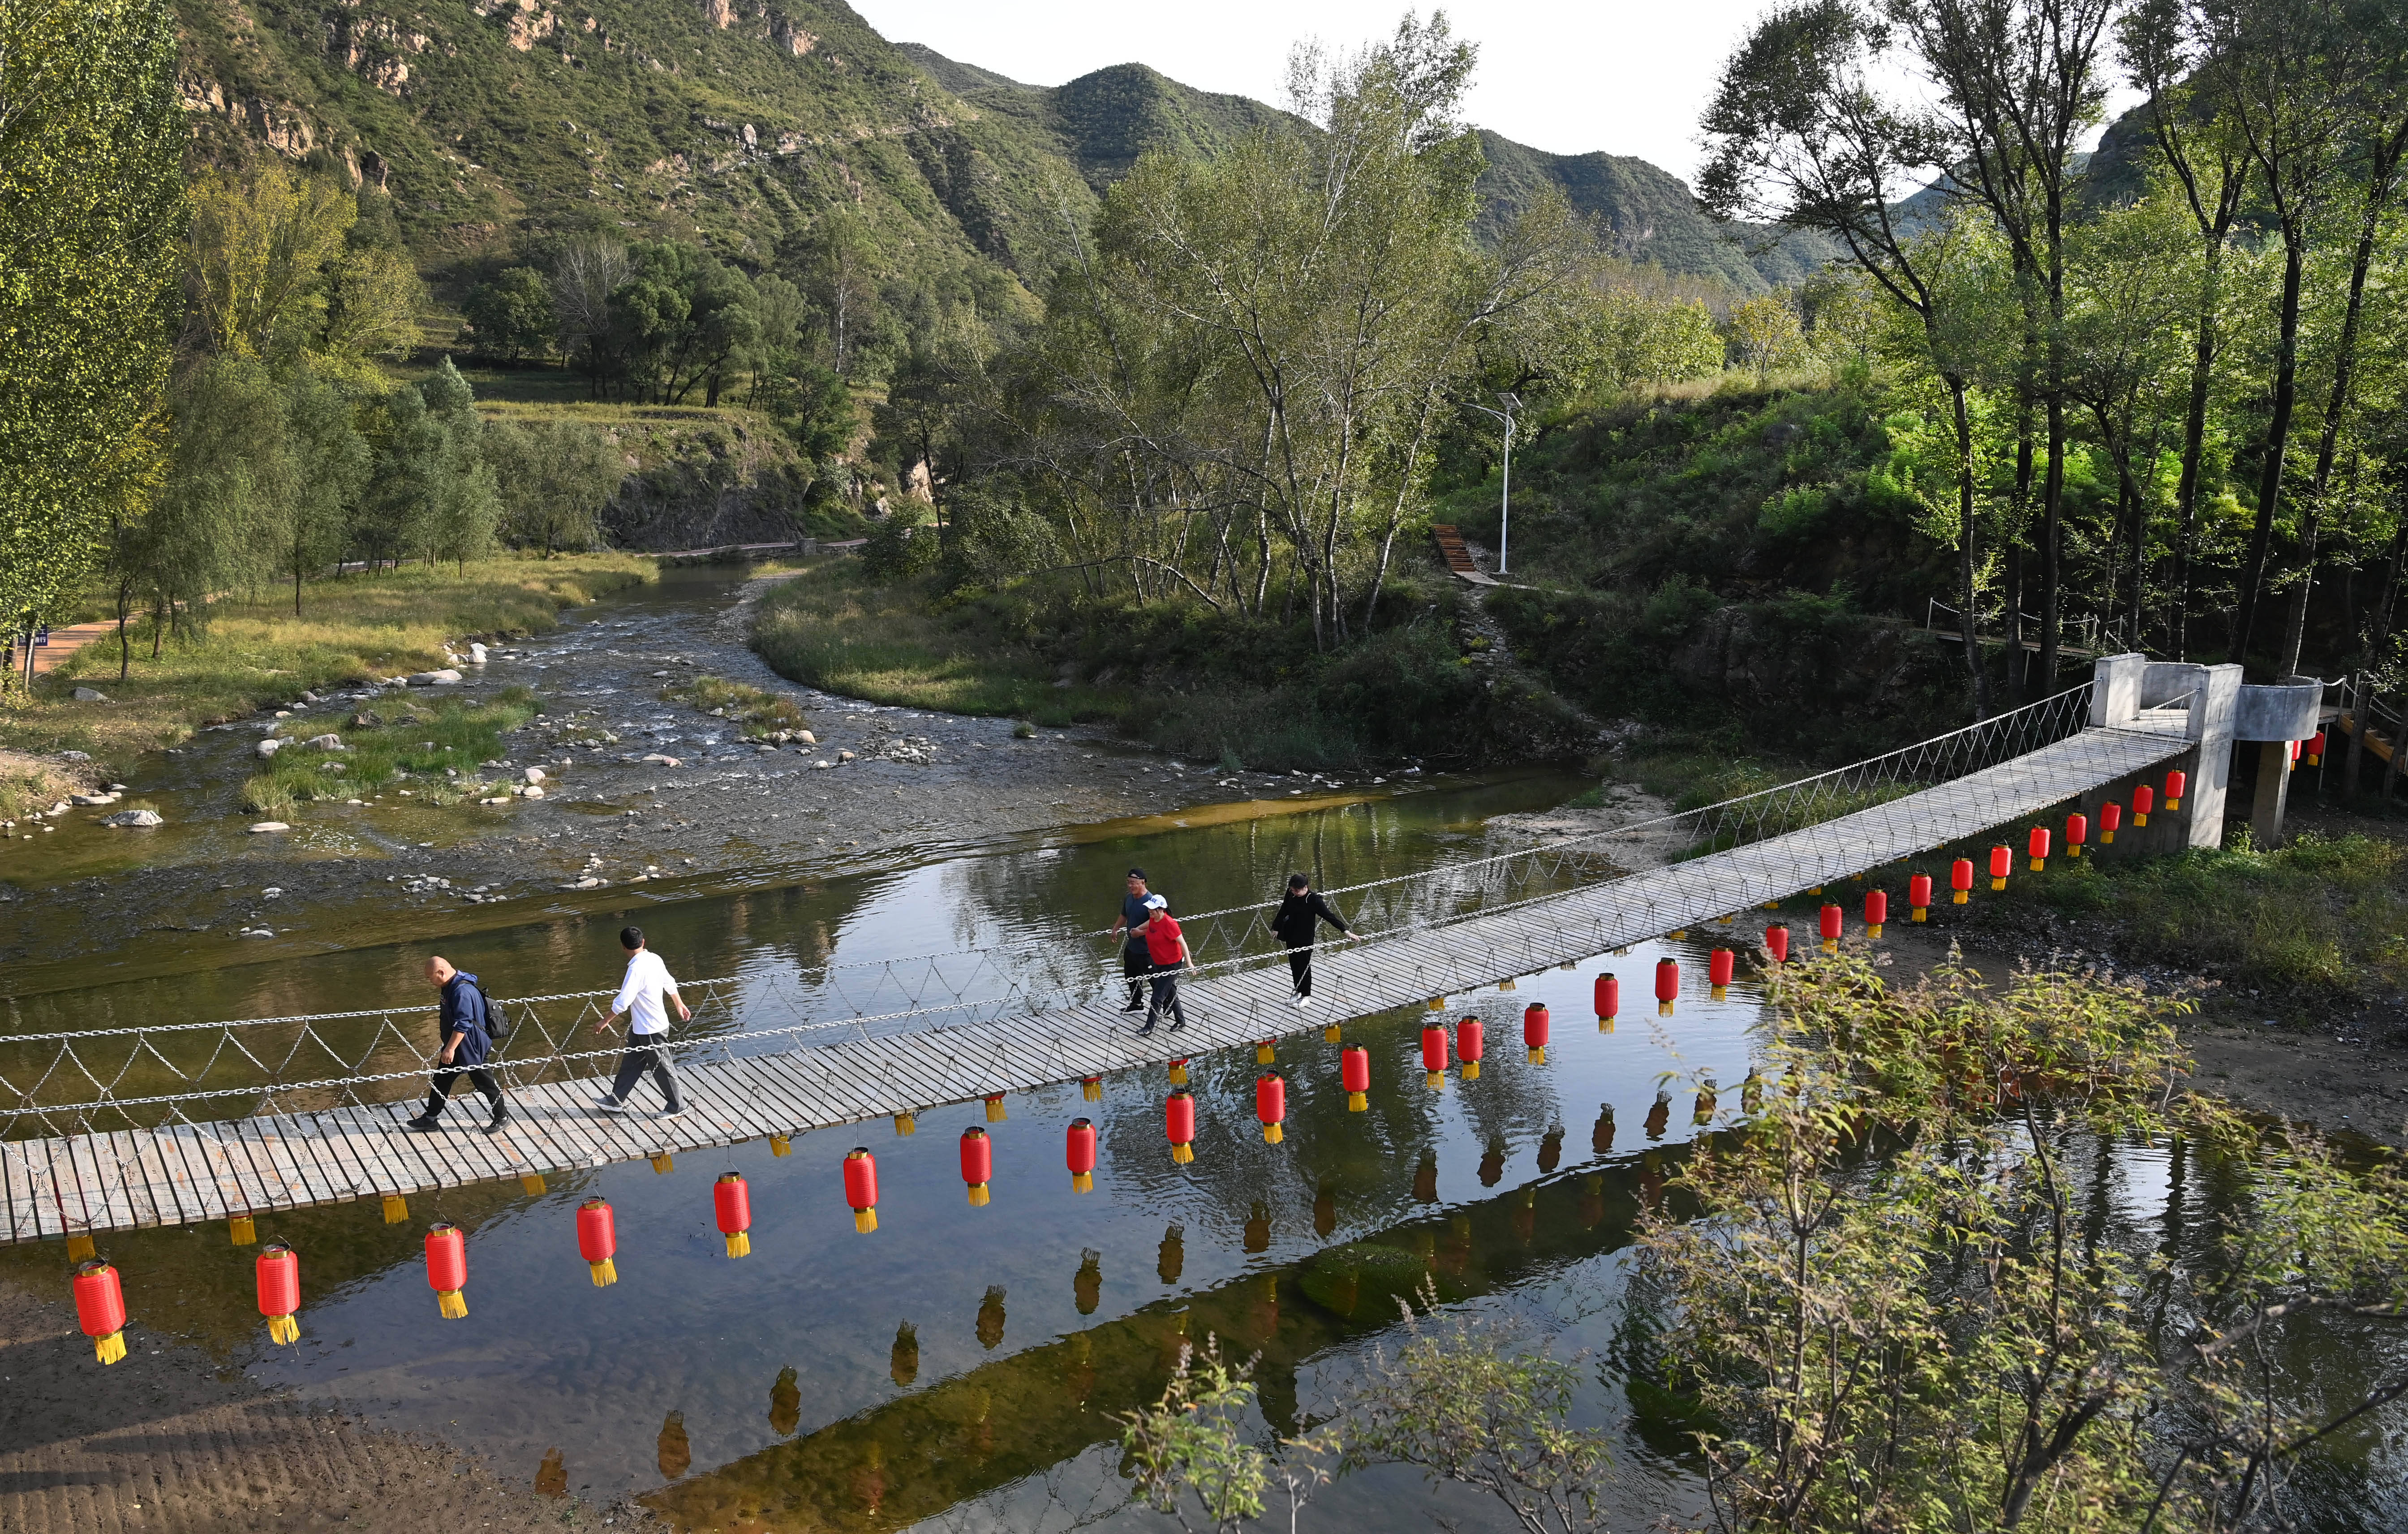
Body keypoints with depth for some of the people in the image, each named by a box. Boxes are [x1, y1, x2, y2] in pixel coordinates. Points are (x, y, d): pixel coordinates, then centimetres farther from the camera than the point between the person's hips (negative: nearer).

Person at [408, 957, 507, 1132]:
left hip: (471, 1047, -10)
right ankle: (431, 1118, 26)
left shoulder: (462, 991, -29)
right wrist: (444, 1018, 35)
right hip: (454, 1044, 10)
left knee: (484, 1081, 5)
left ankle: (502, 1116, 21)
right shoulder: (451, 987, 3)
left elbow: (462, 1024, -31)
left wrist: (450, 1048, -30)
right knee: (442, 1079, 15)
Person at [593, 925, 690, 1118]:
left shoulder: (637, 969, -28)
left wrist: (605, 1022, -15)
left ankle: (677, 1107, 18)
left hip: (651, 1030, -9)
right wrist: (680, 1005, 26)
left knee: (662, 1069, 6)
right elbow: (670, 984, 11)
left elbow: (623, 1001, -28)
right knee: (630, 1064, 19)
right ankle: (616, 1100, 31)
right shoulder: (655, 959, -2)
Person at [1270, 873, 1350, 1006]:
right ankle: (1298, 992, 30)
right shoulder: (1291, 894, -5)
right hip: (1291, 936, 6)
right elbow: (1284, 911, 10)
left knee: (1304, 966, 2)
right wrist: (1277, 928, 18)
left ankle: (1306, 997, 13)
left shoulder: (1314, 899, -20)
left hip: (1305, 939, -6)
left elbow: (1329, 915, -19)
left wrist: (1345, 930, -24)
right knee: (1294, 965, 15)